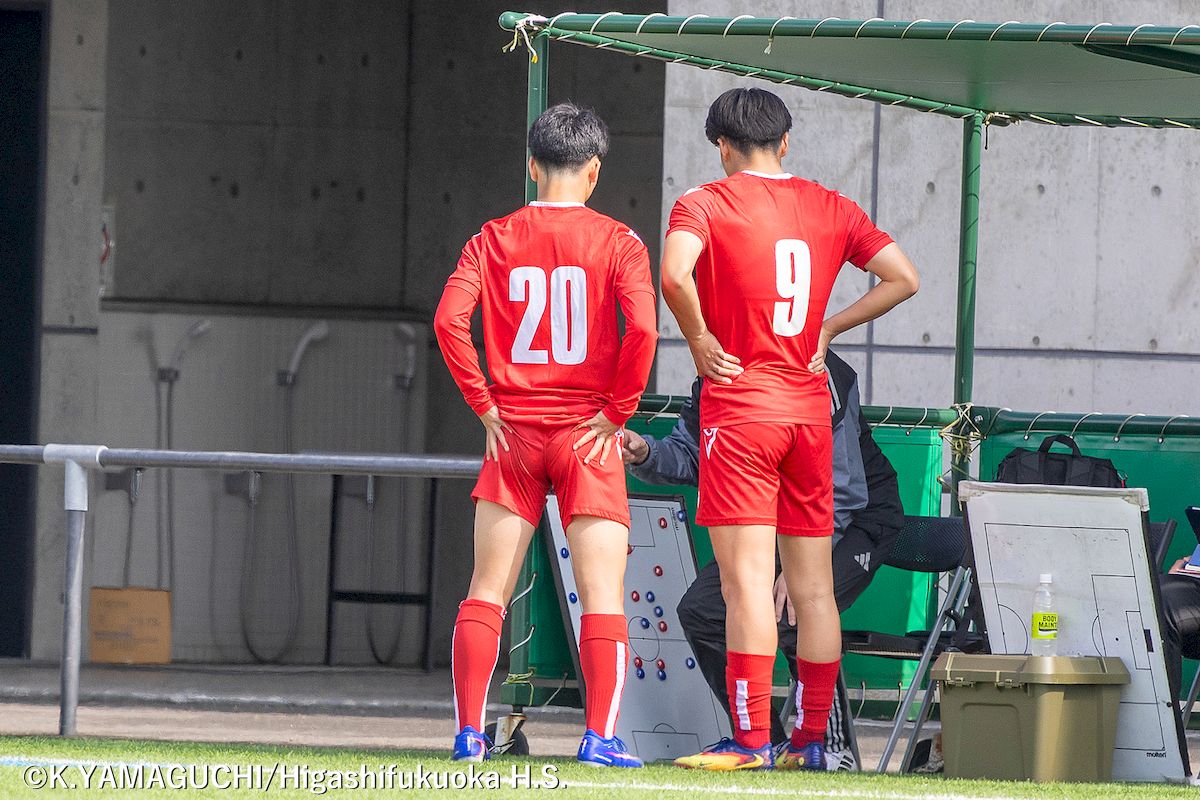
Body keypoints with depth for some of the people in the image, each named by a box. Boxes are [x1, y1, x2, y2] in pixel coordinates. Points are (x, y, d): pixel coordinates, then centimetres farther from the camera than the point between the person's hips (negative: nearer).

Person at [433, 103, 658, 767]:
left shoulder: (494, 238, 3)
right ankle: (600, 737, -8)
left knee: (486, 591, 8)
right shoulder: (615, 240, -4)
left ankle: (468, 731, 4)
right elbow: (642, 328, -17)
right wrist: (617, 411, -6)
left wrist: (485, 406, 0)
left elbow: (449, 319, -8)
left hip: (513, 433, 2)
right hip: (588, 436, -2)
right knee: (603, 593, 0)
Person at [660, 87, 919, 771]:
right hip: (810, 408, 5)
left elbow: (675, 273, -24)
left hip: (740, 406, -5)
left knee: (749, 580, -9)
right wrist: (827, 329, 12)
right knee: (814, 585, 8)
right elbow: (903, 279, 8)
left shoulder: (704, 203, -4)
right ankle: (812, 739, 10)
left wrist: (699, 339, -9)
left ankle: (752, 739, -13)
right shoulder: (830, 208, 10)